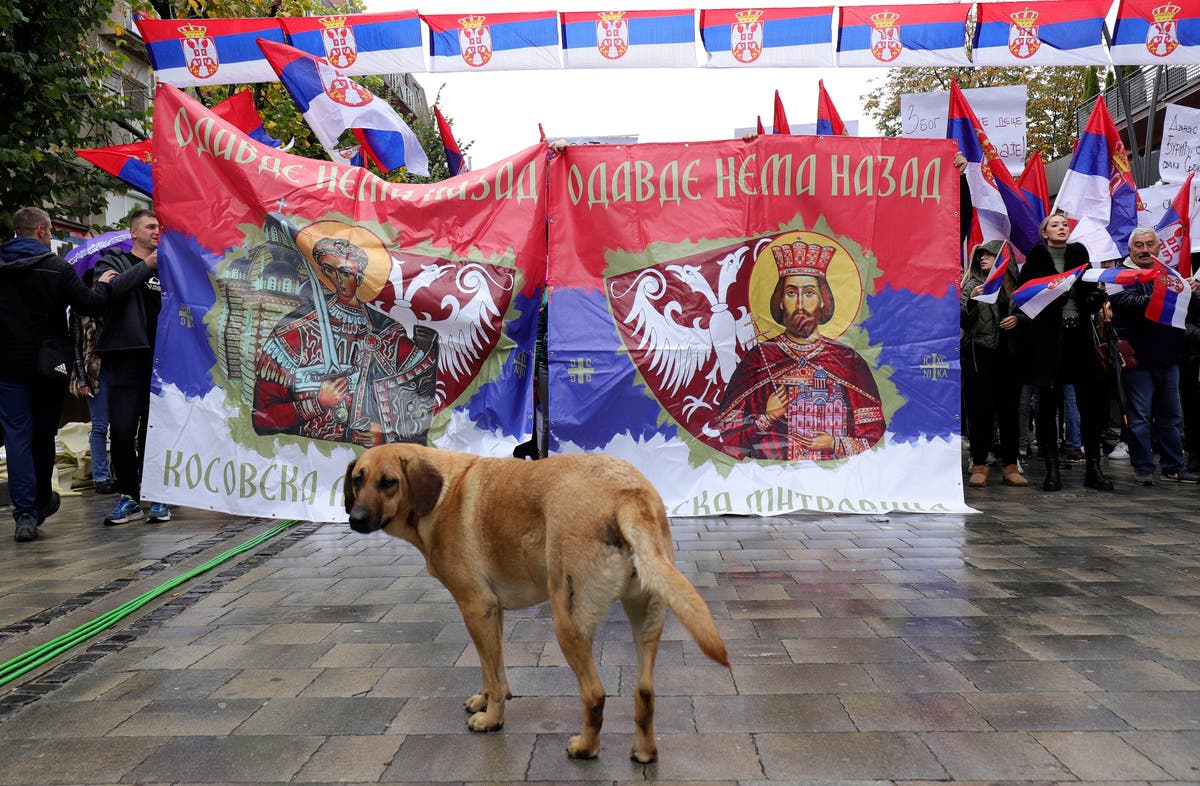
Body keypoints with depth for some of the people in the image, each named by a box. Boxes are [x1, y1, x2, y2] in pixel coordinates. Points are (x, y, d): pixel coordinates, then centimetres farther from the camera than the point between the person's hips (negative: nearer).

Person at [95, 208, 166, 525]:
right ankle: (129, 497, 8)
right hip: (125, 357, -2)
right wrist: (146, 267, -13)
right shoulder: (113, 261, 10)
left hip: (159, 359, 2)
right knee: (122, 431, -4)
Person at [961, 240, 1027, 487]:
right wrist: (972, 300, -17)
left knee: (1009, 410, 4)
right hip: (980, 354, -2)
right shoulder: (972, 284, 8)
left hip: (1008, 354, 2)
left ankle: (1010, 467, 11)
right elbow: (962, 320, 0)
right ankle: (979, 467, 2)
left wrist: (1018, 319, -4)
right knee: (980, 411, -3)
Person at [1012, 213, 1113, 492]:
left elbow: (1092, 293, 14)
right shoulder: (1036, 258, 4)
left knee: (1092, 401, 1)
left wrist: (1098, 296, -8)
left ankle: (1093, 468, 11)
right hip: (1047, 338, -3)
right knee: (1048, 403, 0)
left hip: (1080, 335, 3)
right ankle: (1052, 470, 7)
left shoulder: (1079, 254, 14)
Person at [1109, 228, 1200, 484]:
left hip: (1167, 357, 6)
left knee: (1171, 416, 13)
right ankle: (1144, 468, 7)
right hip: (1139, 358, -6)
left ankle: (1175, 467, 21)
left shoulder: (1168, 274, 17)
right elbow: (1130, 302, -23)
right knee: (1140, 417, -1)